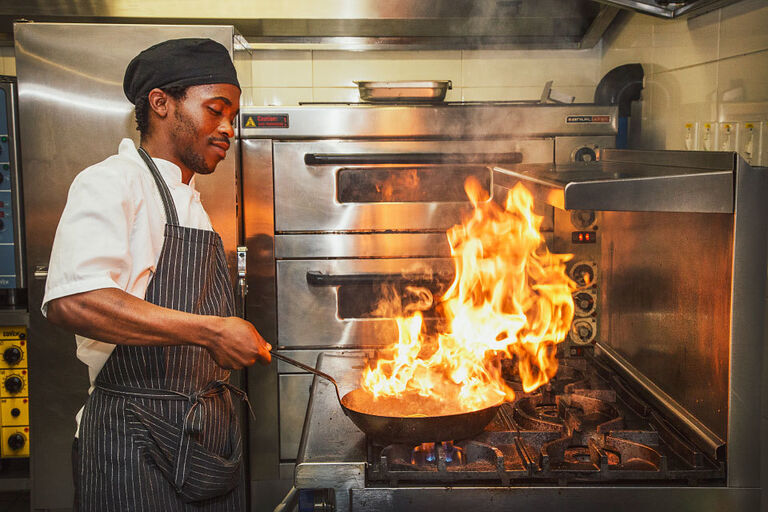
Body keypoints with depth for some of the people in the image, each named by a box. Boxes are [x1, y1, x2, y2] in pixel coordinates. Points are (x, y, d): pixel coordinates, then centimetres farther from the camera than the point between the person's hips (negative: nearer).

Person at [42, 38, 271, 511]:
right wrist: (209, 331, -29)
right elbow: (71, 302, -29)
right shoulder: (112, 182, -12)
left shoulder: (188, 201, 18)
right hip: (139, 444, -8)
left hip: (209, 433, 9)